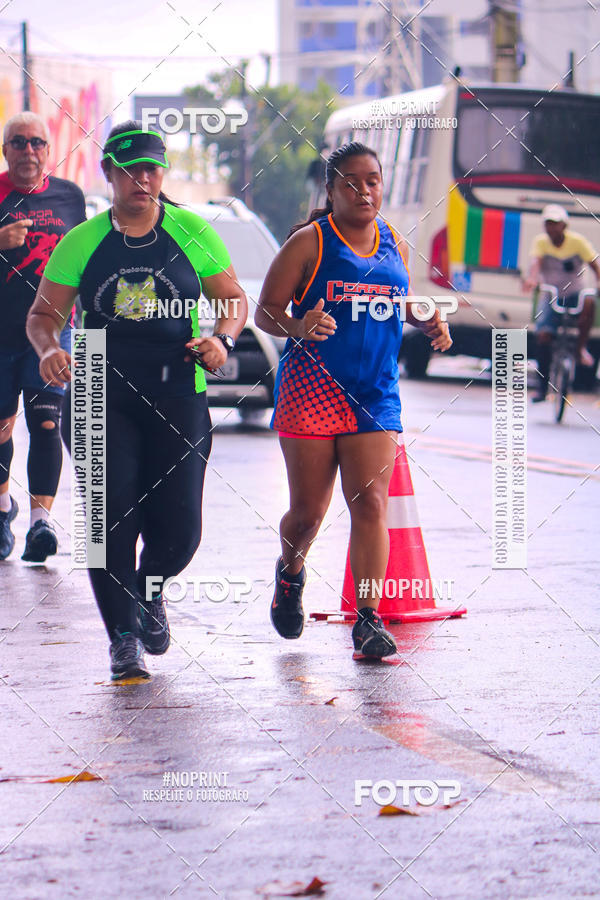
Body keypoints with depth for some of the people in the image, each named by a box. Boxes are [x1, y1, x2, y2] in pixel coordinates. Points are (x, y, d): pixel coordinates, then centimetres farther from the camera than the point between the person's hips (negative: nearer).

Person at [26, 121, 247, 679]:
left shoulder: (191, 232, 5)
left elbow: (233, 299, 10)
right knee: (112, 518, -7)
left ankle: (150, 591, 31)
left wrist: (222, 339, -10)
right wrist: (49, 349, -12)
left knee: (178, 528, -3)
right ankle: (123, 637, 7)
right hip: (101, 394, 0)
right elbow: (43, 313, 10)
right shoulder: (82, 242, 6)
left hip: (177, 396, 0)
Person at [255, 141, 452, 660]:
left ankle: (369, 620, -9)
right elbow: (266, 311, -3)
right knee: (308, 512, 2)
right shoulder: (309, 242, -3)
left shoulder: (394, 246, 12)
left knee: (370, 504, -10)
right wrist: (299, 328, -24)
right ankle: (290, 574, 35)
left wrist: (429, 324, 7)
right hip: (311, 391, -3)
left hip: (375, 397, 3)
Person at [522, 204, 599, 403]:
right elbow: (536, 261, -25)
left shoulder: (577, 241, -9)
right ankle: (543, 386, -4)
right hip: (552, 298, 1)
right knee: (543, 336, -17)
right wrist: (532, 278, -46)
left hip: (574, 294, -1)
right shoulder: (540, 242, -7)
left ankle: (581, 347, -19)